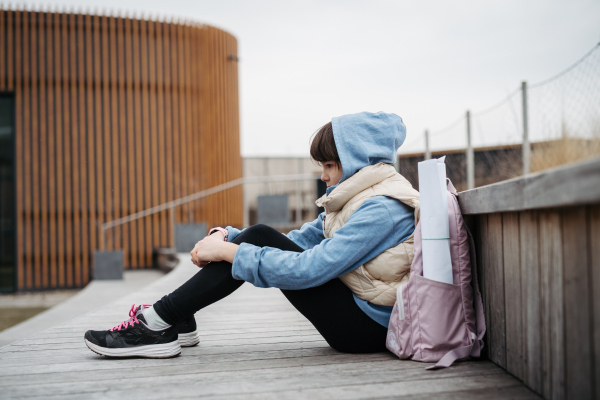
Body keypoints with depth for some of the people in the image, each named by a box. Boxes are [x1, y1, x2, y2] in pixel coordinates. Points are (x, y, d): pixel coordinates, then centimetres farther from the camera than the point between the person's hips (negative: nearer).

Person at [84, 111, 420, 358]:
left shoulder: (382, 210, -20)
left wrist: (227, 251, -21)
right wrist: (227, 237, -5)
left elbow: (308, 269, -27)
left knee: (259, 242, -16)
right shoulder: (358, 197, 13)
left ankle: (160, 324, -11)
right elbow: (298, 242, 9)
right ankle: (177, 321, 0)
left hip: (367, 327, -9)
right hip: (353, 301, 9)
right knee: (260, 238, -3)